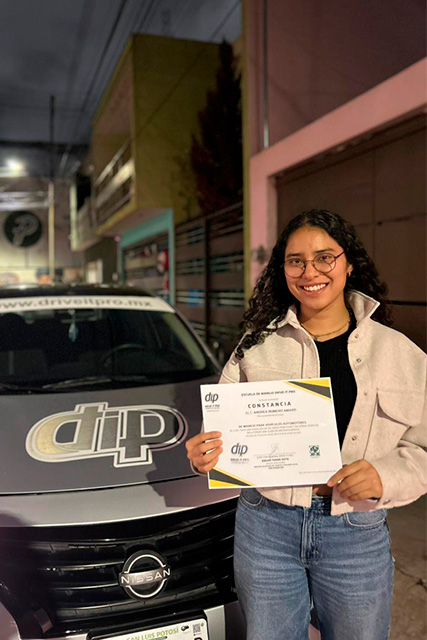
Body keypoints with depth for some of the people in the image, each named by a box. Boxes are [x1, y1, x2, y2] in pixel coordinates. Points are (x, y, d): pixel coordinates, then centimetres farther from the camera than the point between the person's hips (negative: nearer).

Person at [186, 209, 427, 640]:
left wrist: (385, 476, -17)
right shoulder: (257, 345, 0)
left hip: (356, 533, 0)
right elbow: (225, 424, 4)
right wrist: (205, 454, -16)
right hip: (265, 524, 1)